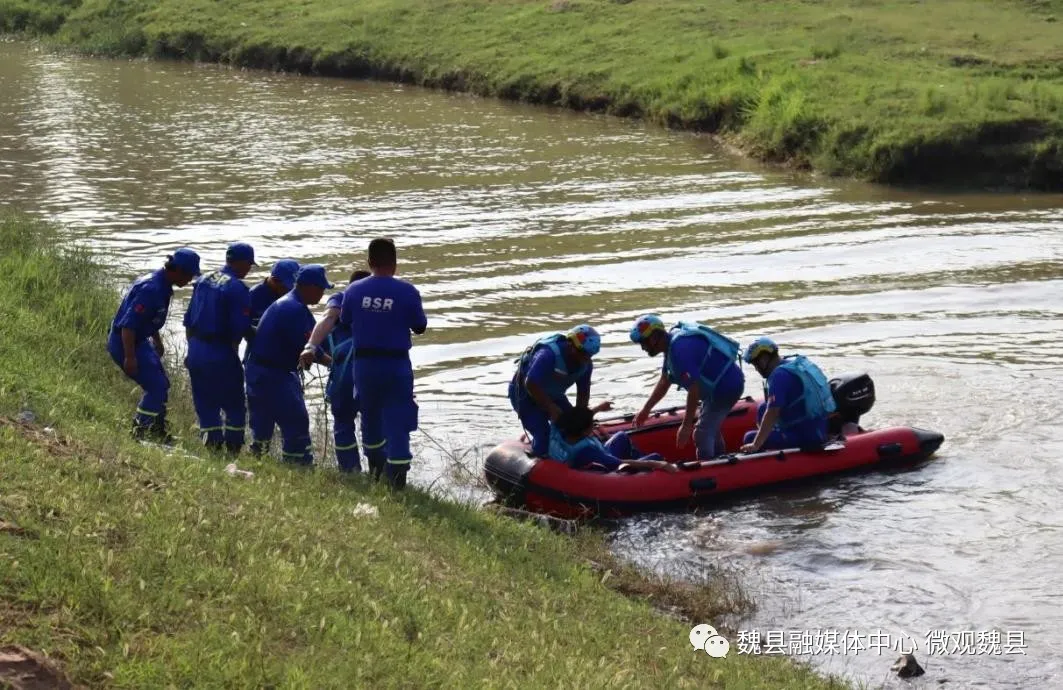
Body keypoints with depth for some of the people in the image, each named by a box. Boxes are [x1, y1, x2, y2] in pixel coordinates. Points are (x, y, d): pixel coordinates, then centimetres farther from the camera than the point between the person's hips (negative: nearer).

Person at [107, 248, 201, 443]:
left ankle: (156, 431, 27)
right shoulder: (151, 289, -28)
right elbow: (128, 324, -30)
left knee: (161, 385, 15)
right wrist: (129, 357, -29)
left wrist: (157, 341, 29)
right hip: (124, 343, -10)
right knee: (156, 387, -10)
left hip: (139, 340, 10)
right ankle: (141, 432, -2)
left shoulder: (163, 286, 4)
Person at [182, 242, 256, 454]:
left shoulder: (203, 281, 9)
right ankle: (233, 450, 6)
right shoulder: (238, 289, -13)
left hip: (196, 351, 6)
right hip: (222, 355, -6)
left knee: (206, 405, 13)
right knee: (234, 406, 6)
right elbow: (241, 330, -17)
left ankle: (212, 448, 13)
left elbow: (188, 320, 14)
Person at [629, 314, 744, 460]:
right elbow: (664, 382, 16)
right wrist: (645, 410, 19)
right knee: (710, 429, 24)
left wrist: (686, 426, -24)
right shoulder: (672, 344, 4)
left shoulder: (680, 349, -28)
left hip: (726, 387, -11)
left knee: (702, 435, -9)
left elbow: (694, 389, -29)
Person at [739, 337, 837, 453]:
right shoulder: (798, 362, 11)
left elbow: (772, 414, -23)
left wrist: (755, 445, -21)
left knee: (750, 438, -5)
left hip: (806, 436, -10)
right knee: (763, 408, 23)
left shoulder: (779, 375, -18)